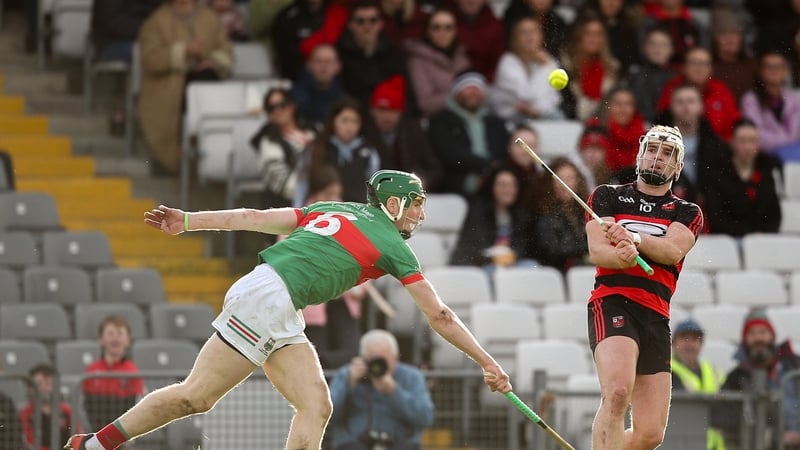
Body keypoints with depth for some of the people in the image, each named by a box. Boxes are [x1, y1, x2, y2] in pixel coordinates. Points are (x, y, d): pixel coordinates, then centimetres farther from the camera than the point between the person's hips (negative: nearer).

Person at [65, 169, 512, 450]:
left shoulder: (333, 211, 21)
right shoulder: (394, 247, 2)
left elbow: (256, 218, 12)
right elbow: (439, 316, 5)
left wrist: (188, 220, 9)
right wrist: (488, 363, 12)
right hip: (265, 298, -9)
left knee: (317, 405, 1)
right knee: (197, 396, -6)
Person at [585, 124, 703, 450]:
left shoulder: (688, 214, 18)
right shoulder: (607, 196, 14)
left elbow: (672, 251, -5)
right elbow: (597, 251, -2)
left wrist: (635, 239, -25)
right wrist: (623, 255, -25)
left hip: (656, 318, 4)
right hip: (612, 303, -4)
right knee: (618, 391, -32)